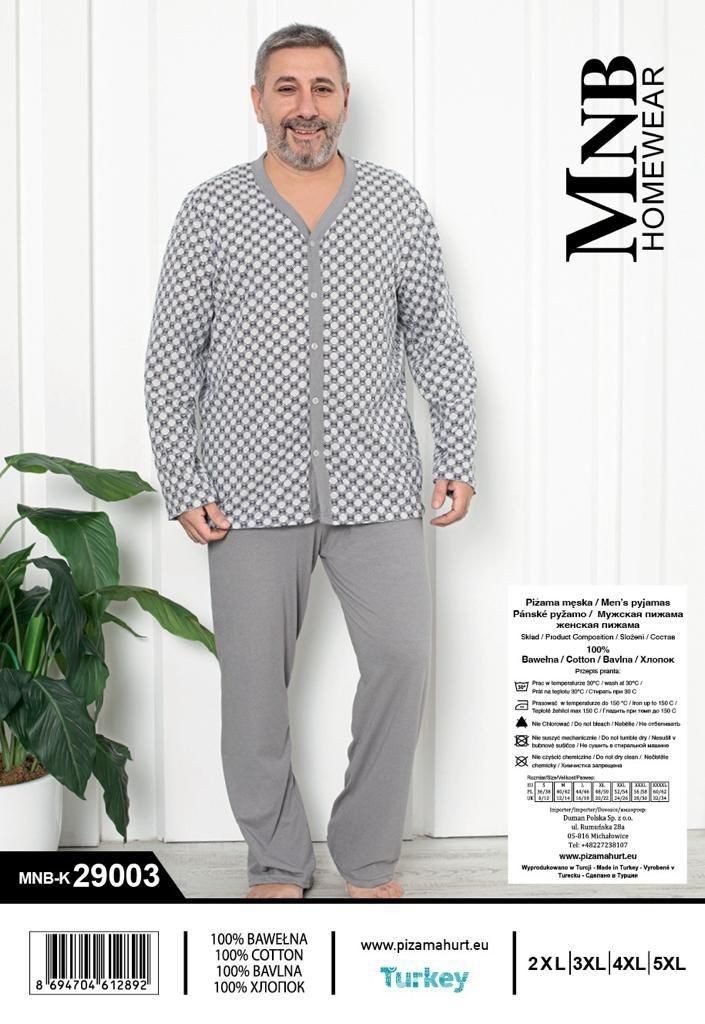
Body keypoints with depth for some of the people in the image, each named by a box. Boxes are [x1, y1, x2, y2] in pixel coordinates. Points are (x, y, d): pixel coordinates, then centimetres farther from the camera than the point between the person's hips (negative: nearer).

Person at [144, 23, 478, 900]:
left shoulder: (397, 204, 6)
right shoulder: (210, 211, 2)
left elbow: (437, 338, 10)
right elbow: (172, 358, 3)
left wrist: (458, 457, 4)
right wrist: (183, 487, -3)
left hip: (377, 485, 1)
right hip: (254, 493, -1)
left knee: (402, 661, -5)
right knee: (254, 682, 4)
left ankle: (369, 860, 15)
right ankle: (277, 865, 23)